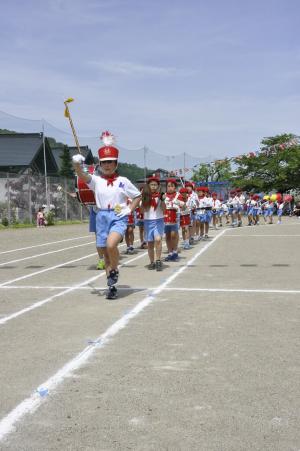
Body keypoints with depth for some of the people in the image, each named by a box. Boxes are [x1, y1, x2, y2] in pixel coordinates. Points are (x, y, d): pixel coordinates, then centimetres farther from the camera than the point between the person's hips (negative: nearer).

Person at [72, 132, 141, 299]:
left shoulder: (123, 181, 1)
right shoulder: (96, 180, 3)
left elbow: (138, 196, 10)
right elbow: (83, 176, -16)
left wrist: (129, 209, -3)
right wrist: (77, 164, -36)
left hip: (119, 217, -3)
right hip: (102, 217, 3)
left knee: (111, 245, -29)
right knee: (106, 253, 8)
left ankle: (115, 271, -1)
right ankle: (112, 286, 21)